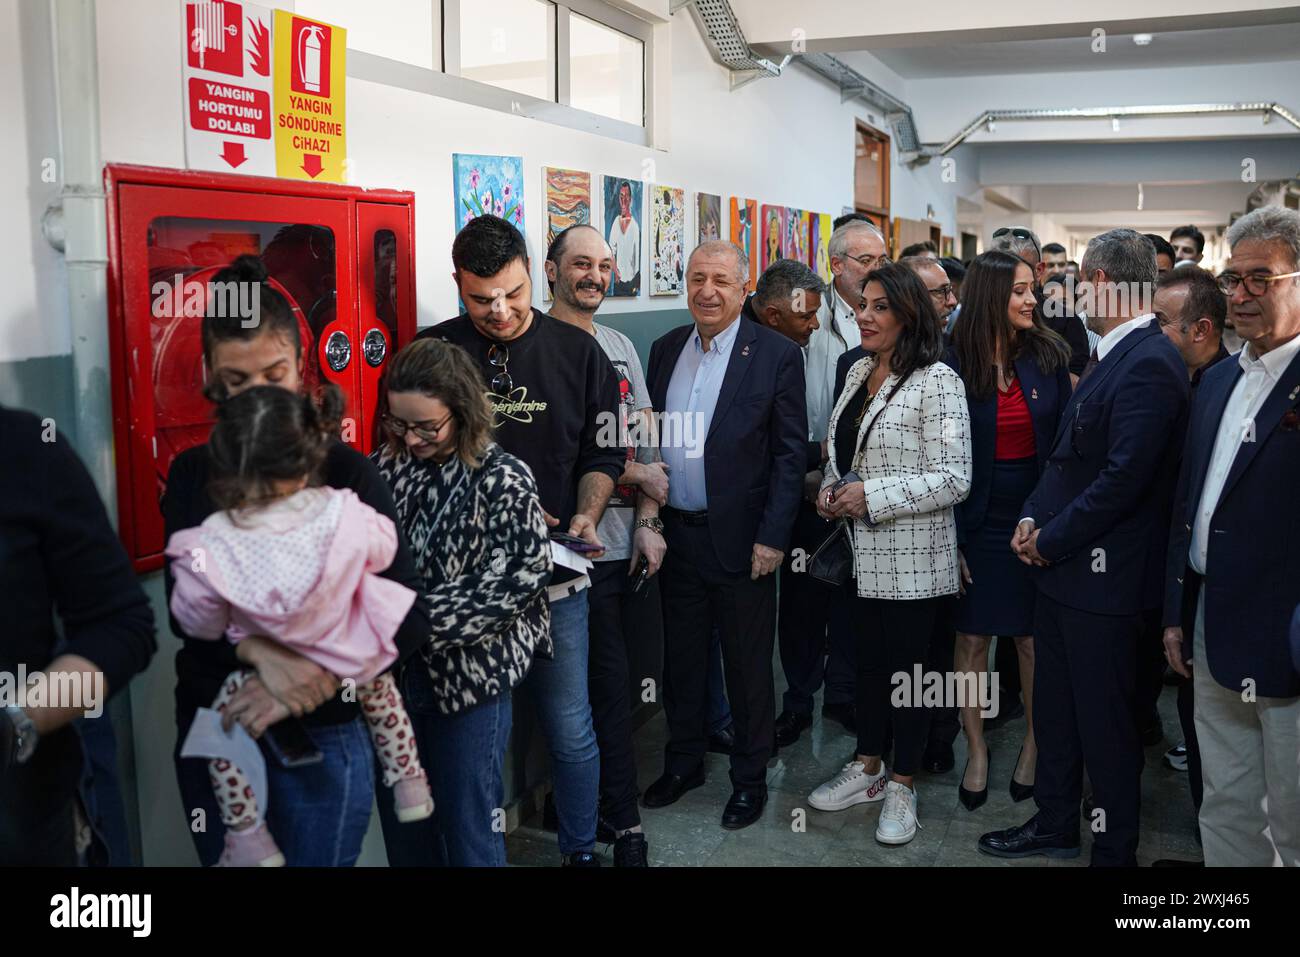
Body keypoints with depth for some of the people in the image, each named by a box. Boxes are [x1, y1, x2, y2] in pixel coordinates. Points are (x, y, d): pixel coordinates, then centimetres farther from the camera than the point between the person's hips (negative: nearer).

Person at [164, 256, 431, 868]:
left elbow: (409, 616, -16)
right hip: (210, 729, 4)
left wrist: (309, 680, -29)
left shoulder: (345, 472, -9)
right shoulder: (192, 474, 2)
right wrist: (260, 652, -29)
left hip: (322, 737, -3)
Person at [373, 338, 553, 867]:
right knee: (401, 826, 16)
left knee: (469, 829, 7)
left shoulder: (503, 480, -10)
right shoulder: (382, 467, 2)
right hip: (393, 672, 4)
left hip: (471, 675, -4)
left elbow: (519, 581, -15)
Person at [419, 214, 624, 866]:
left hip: (555, 575, 1)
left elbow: (602, 455, 9)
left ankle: (580, 851, 30)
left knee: (571, 730, 9)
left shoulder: (578, 352, 4)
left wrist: (585, 517, -9)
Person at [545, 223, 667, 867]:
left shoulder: (621, 346, 15)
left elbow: (646, 440, 12)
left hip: (634, 544, 6)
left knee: (616, 681, 12)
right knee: (609, 684, -2)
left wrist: (648, 523, 1)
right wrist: (636, 475, -6)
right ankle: (624, 824, 10)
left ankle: (587, 801, 29)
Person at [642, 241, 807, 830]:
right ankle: (683, 762, 35)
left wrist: (772, 537, -13)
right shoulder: (665, 349, 8)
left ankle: (750, 778, 25)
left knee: (748, 665, 8)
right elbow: (649, 436, 11)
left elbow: (791, 452, -8)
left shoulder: (776, 355, -7)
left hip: (741, 538, -4)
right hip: (676, 533, 5)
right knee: (680, 657, 17)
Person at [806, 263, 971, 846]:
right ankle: (867, 768, 35)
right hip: (863, 553, 7)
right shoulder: (858, 372, 9)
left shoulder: (936, 382, -14)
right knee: (868, 660, 18)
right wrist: (830, 492, 1)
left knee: (908, 666, 7)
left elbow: (954, 478, -18)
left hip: (913, 556, -6)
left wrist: (872, 496, -21)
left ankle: (902, 785, 24)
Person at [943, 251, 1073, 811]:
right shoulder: (955, 366, -6)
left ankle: (1034, 744, 28)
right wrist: (948, 541, -6)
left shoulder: (1049, 357, -1)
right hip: (978, 521, -1)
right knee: (972, 640, 7)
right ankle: (976, 750, 23)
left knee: (1033, 639, 9)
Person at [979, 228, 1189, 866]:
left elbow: (1124, 477, -25)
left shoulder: (1149, 362, -19)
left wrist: (1053, 539, -15)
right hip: (1061, 569, 10)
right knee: (1055, 708, 21)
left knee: (1105, 723, 6)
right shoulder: (1111, 356, 12)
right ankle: (1055, 825, 37)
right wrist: (1034, 519, 3)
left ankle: (1115, 850, 23)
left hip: (1102, 575, -10)